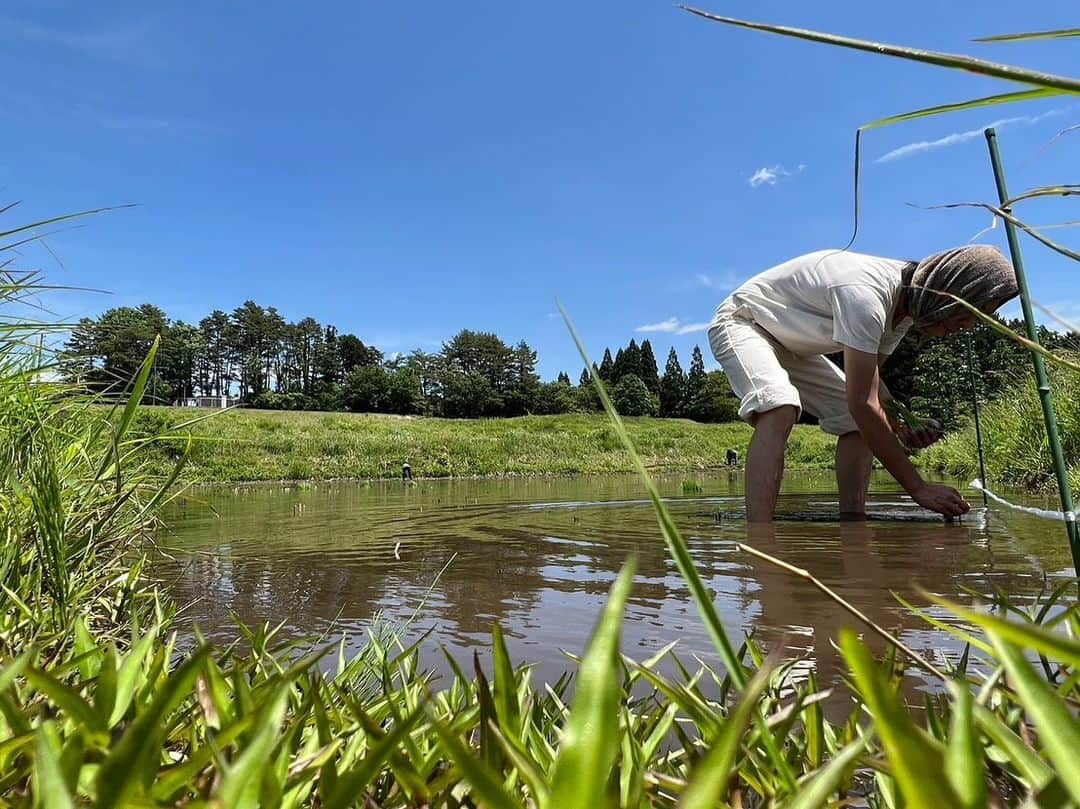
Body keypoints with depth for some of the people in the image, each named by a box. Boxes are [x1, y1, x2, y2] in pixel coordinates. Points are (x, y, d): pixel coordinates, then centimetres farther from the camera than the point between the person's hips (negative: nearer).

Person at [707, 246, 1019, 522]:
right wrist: (918, 488, -29)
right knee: (780, 409, -36)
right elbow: (861, 404, -35)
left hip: (790, 345, 10)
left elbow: (868, 385, 5)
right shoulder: (866, 294, -34)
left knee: (857, 422, 5)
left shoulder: (907, 303, -4)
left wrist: (899, 426, -15)